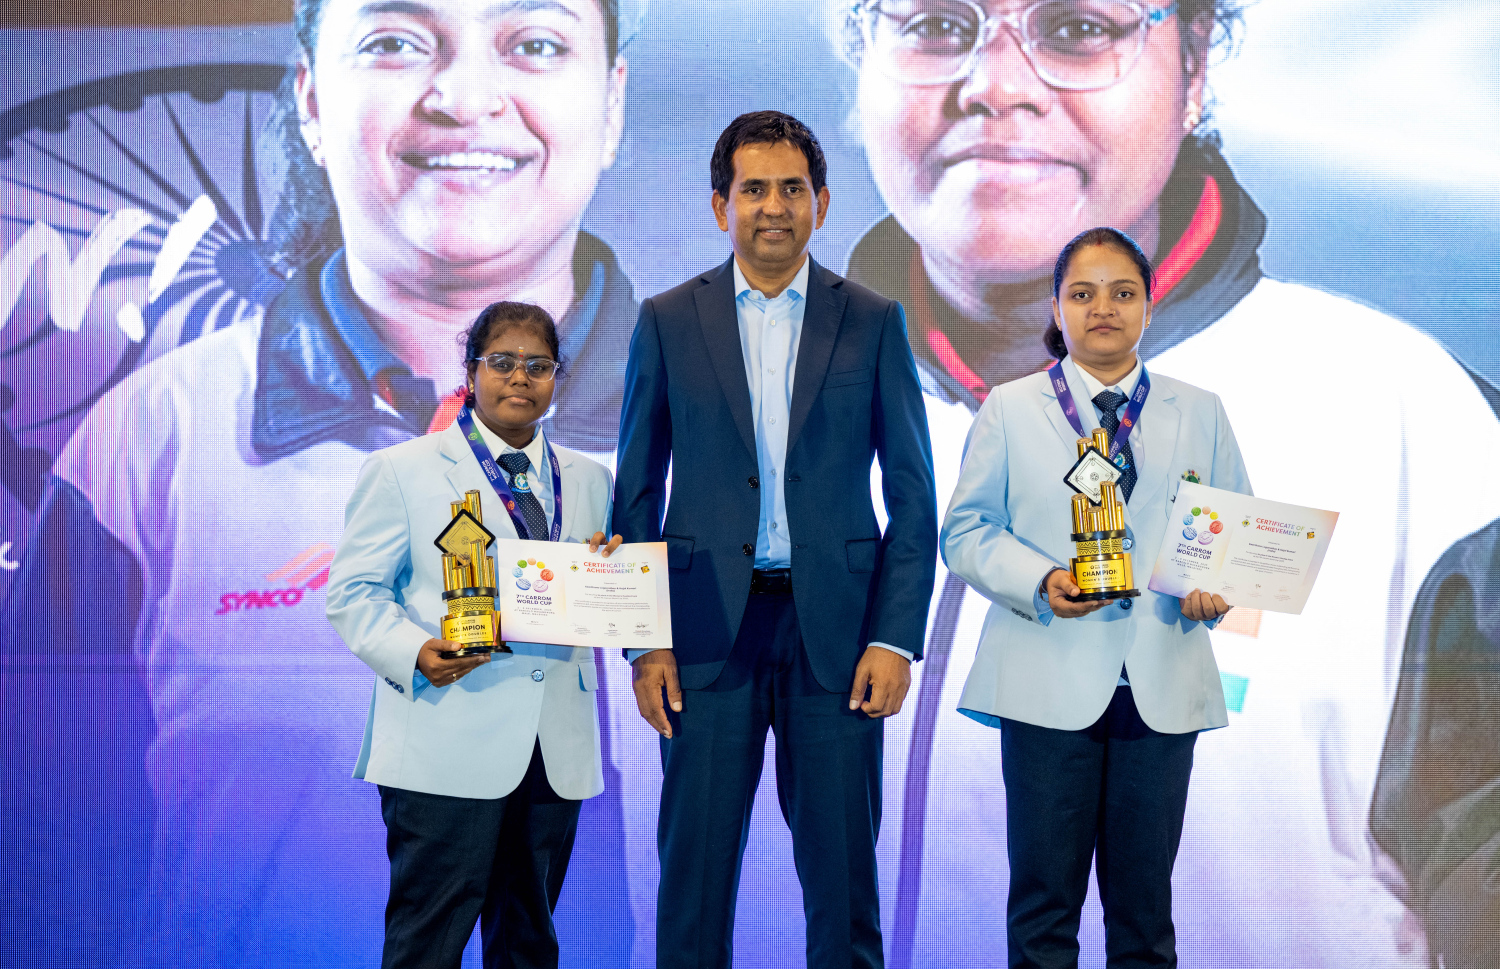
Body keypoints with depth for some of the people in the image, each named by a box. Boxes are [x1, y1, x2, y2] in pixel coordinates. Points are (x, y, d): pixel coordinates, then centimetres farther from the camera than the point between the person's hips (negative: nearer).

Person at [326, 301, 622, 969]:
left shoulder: (588, 480, 17)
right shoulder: (400, 470, 4)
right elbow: (353, 593, -1)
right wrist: (413, 653, -20)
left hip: (554, 749, 5)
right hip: (448, 747, -4)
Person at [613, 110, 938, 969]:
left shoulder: (874, 322, 5)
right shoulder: (668, 322, 6)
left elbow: (913, 496, 4)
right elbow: (637, 495, 7)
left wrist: (896, 639, -5)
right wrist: (645, 642, -1)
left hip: (836, 627, 0)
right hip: (708, 631, 0)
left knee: (842, 871, 5)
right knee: (695, 866, 4)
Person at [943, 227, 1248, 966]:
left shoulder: (1200, 414, 13)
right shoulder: (1009, 410, 8)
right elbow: (967, 531, 2)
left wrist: (1218, 587, -10)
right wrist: (1039, 582, -15)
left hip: (1161, 683, 2)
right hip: (1050, 682, -2)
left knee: (1145, 899, 8)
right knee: (1044, 895, 3)